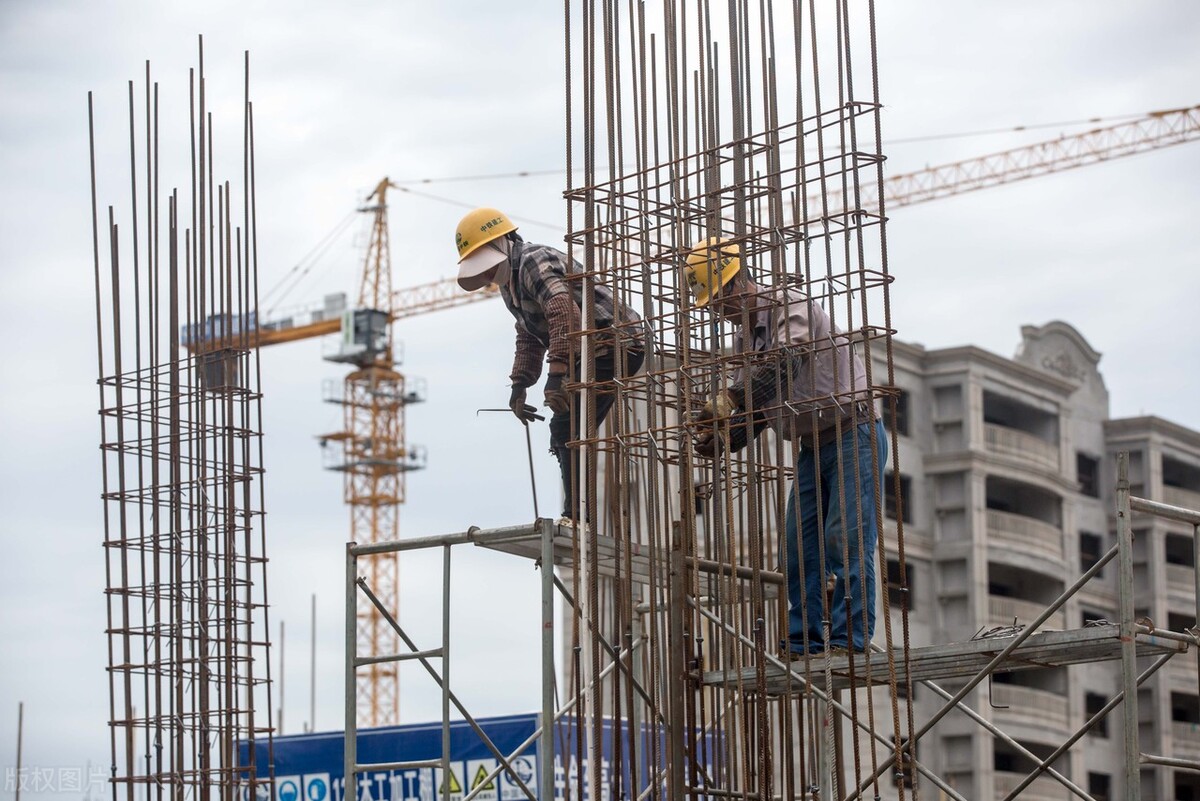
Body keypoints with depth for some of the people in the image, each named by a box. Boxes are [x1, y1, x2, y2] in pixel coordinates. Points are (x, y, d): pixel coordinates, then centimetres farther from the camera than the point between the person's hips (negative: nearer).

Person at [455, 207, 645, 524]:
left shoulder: (535, 262, -17)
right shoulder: (510, 281, 17)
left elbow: (564, 311, -32)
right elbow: (529, 338, 27)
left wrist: (557, 373, -40)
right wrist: (520, 385, 14)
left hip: (613, 342, -11)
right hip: (592, 353, 11)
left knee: (566, 428, -18)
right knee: (565, 434, 11)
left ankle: (576, 516, -22)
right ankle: (576, 516, 15)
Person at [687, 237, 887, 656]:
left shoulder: (789, 304, -14)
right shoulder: (744, 333, 12)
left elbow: (786, 363, -34)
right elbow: (754, 409, 14)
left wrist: (727, 399, -44)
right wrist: (721, 440, -6)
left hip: (853, 433, -9)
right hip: (813, 446, 9)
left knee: (846, 538, -16)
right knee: (799, 546, 1)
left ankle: (849, 640, -18)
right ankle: (803, 644, 2)